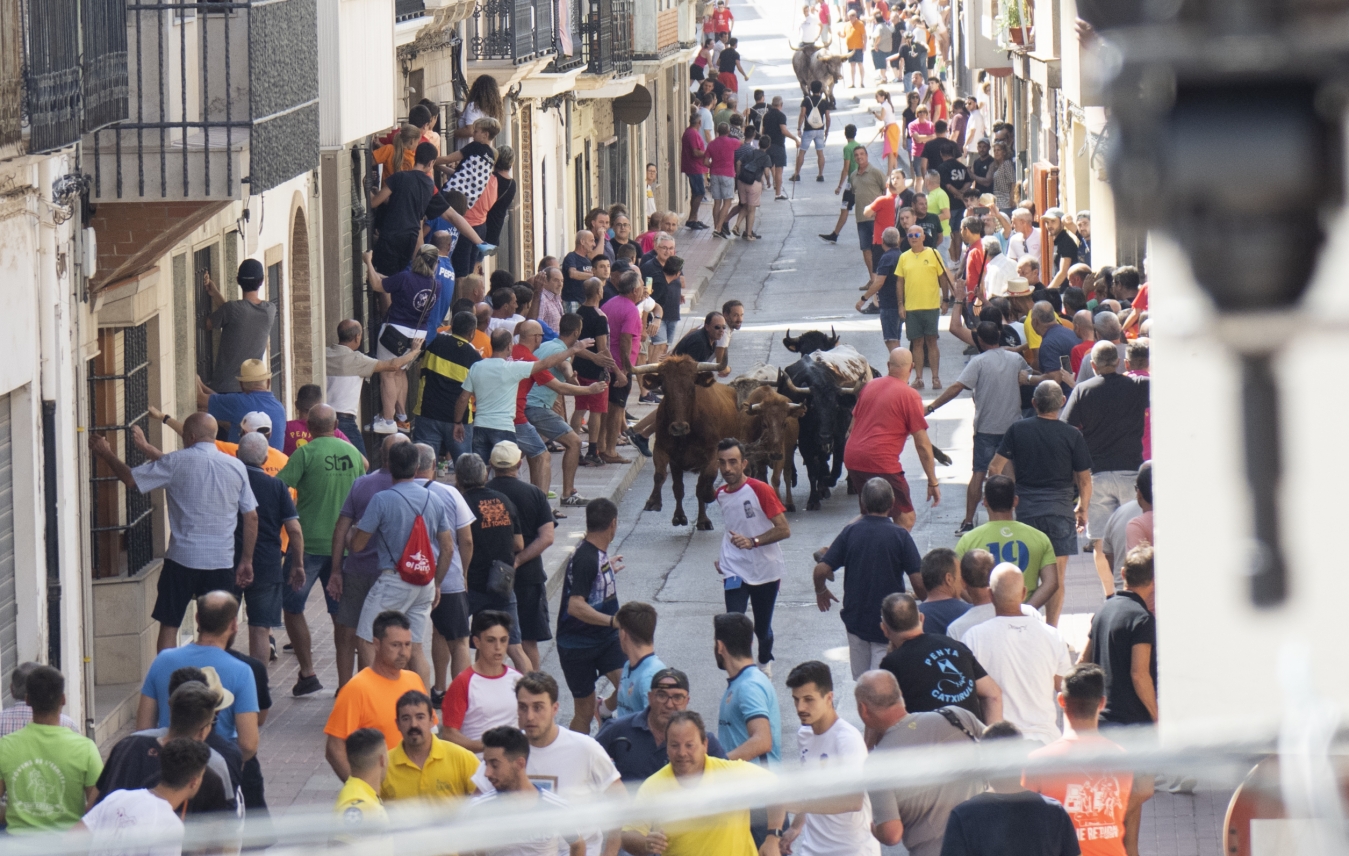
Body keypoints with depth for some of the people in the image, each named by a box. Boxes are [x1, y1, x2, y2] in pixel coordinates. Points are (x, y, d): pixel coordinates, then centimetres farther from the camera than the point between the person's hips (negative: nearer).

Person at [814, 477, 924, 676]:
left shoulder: (850, 532, -4)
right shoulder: (900, 535, -11)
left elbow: (821, 570, -6)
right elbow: (919, 582, -14)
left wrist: (821, 591, 16)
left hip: (856, 620, 3)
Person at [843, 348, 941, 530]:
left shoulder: (869, 386, 13)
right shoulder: (910, 396, -5)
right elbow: (922, 444, -6)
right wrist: (933, 482, 0)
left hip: (851, 459, 7)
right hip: (881, 462, -7)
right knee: (906, 519, -1)